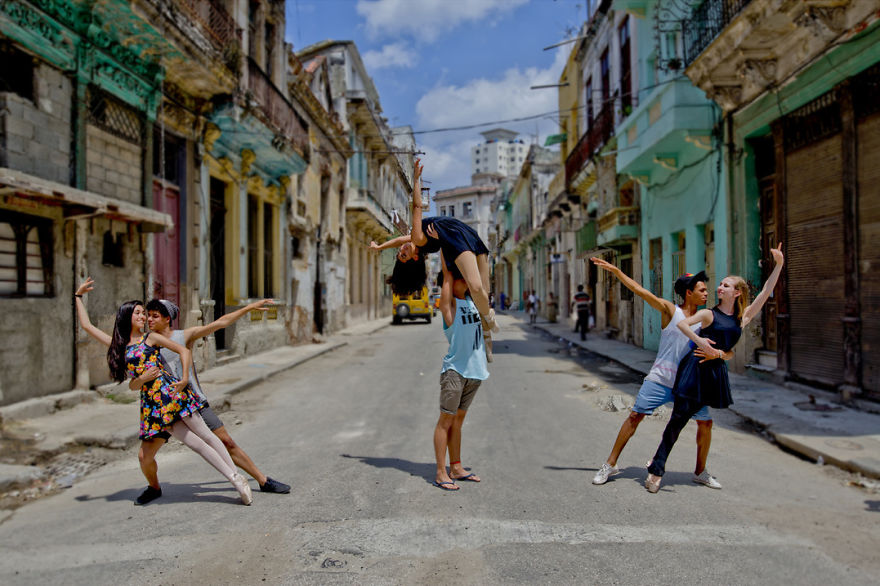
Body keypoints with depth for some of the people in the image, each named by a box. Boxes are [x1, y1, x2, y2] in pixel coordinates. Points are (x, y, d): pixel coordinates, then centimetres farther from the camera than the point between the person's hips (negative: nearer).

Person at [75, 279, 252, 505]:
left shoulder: (150, 338, 9)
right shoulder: (118, 345, 17)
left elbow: (184, 350, 2)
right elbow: (87, 325, 23)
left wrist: (185, 378, -11)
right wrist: (79, 295, 26)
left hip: (171, 391, -2)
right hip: (151, 403, 2)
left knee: (205, 436, -4)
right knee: (194, 443, -3)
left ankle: (237, 476, -3)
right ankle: (234, 480, -2)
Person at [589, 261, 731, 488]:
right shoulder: (670, 310, -2)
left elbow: (729, 352, 6)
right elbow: (640, 290, -7)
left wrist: (718, 353, -19)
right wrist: (615, 270, -13)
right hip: (660, 378, -4)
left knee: (706, 423, 2)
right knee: (635, 416, -6)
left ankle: (700, 472, 24)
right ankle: (610, 465, 6)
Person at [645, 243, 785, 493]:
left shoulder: (743, 317, 10)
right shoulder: (709, 314, -1)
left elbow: (766, 292, 10)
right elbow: (682, 323, -14)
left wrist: (779, 264, 7)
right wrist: (698, 340, -27)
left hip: (716, 372, 5)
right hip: (696, 368, -5)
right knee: (678, 418, -7)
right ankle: (656, 469, -2)